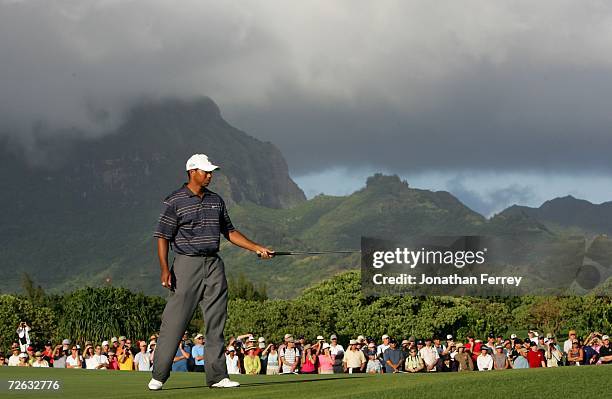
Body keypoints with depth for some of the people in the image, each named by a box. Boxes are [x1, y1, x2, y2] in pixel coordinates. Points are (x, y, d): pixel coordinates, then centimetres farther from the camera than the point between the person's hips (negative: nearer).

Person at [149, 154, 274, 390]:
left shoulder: (215, 200, 14)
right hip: (187, 265, -5)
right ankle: (159, 376, -1)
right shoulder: (175, 201, -3)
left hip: (214, 265, 5)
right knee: (174, 321, -7)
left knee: (216, 323, 3)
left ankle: (217, 376, 7)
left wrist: (257, 248, 15)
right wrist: (164, 269, -15)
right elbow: (162, 236, -5)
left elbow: (229, 231, 21)